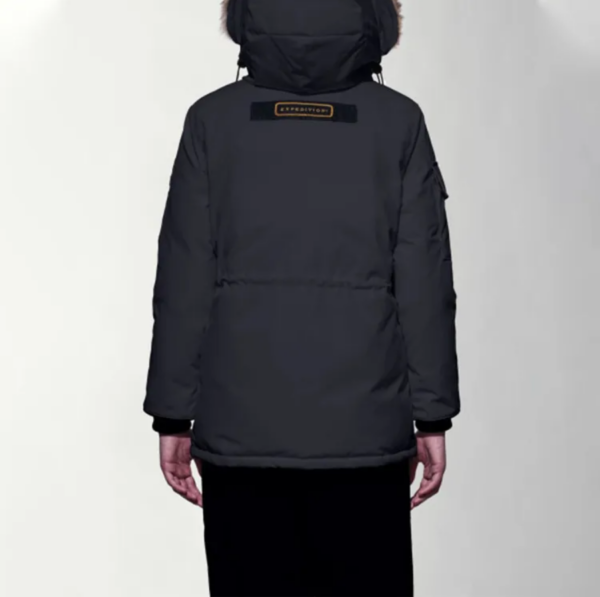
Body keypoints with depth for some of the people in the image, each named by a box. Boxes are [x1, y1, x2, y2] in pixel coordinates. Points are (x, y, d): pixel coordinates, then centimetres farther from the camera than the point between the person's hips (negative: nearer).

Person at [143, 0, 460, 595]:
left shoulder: (212, 120, 0)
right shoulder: (399, 122, 0)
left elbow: (183, 285, -1)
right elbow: (425, 286, -2)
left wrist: (173, 416, 6)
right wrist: (433, 416, 5)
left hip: (239, 431, 1)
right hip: (365, 431, 0)